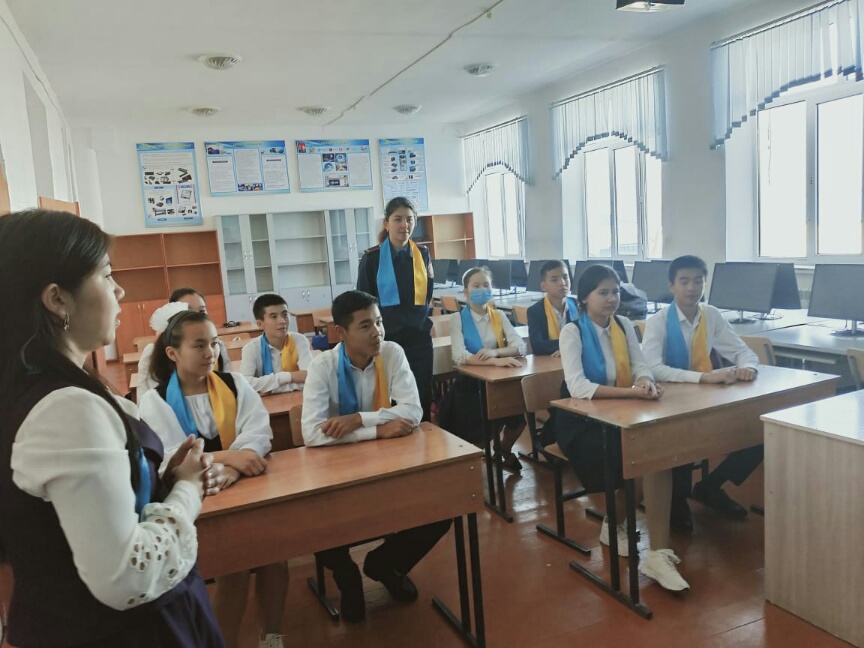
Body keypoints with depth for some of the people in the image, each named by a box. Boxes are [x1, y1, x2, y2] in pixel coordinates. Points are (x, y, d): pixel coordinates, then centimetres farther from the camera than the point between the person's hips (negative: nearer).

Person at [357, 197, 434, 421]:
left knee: (422, 397, 8)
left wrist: (423, 321, 13)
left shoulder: (422, 254, 5)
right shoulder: (372, 258, -6)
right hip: (387, 339, -3)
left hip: (419, 338, 3)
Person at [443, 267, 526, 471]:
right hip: (470, 384, -3)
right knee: (482, 428, -20)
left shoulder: (499, 317, 6)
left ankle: (504, 450, 17)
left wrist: (494, 352, -29)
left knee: (518, 417, -16)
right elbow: (459, 356, -22)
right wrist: (495, 361, -36)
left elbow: (520, 346, -9)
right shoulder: (458, 318, -6)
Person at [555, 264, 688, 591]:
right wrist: (630, 391, -35)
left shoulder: (624, 325, 6)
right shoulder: (572, 332, -13)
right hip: (582, 422, -5)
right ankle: (615, 524, 5)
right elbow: (577, 387, -26)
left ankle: (657, 553, -12)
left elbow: (641, 365, -1)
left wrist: (645, 382, -26)